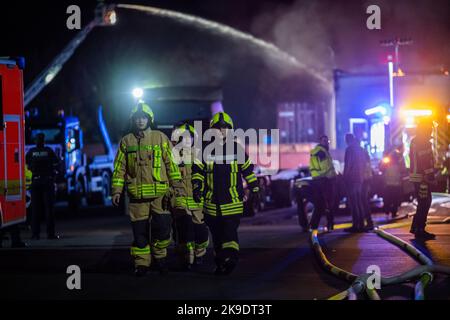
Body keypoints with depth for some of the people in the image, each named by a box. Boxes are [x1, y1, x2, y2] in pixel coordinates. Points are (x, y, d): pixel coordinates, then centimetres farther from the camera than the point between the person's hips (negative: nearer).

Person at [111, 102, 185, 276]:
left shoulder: (160, 138, 6)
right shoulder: (126, 141, 10)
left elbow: (171, 163, 6)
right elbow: (119, 168, 11)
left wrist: (177, 186, 1)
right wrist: (116, 190, 3)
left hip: (160, 192, -1)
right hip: (137, 195, 1)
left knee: (162, 227, -6)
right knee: (140, 230, 2)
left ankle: (160, 256, 16)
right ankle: (141, 263, 11)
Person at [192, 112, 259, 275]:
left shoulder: (237, 149, 5)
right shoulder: (206, 150, 7)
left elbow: (248, 170, 13)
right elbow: (197, 170, 11)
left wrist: (254, 189, 14)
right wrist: (197, 187, -3)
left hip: (233, 200, -2)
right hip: (212, 201, 3)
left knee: (230, 231, -18)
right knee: (217, 234, 9)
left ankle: (231, 256, -31)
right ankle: (220, 263, 20)